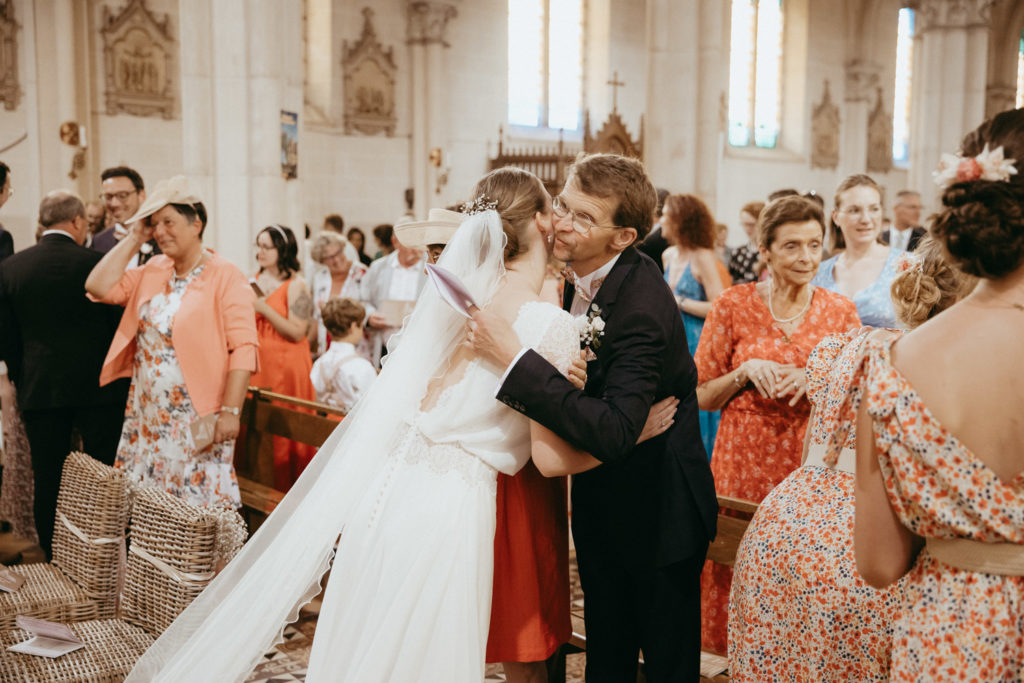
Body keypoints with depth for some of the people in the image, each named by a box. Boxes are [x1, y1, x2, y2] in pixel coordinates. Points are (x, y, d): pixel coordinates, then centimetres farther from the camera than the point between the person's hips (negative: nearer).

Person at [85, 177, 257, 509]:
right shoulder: (152, 271, 12)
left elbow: (243, 349, -15)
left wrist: (230, 411, -20)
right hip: (147, 417, 7)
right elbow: (98, 286, 3)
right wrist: (134, 239, 3)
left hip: (198, 420, -6)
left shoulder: (225, 277, -10)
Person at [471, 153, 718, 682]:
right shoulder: (576, 275, -5)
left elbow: (613, 434, -40)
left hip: (657, 509, -7)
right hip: (600, 499, 8)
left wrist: (514, 358, -42)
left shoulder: (643, 305, -31)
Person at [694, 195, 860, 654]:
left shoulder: (840, 311, 4)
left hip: (813, 463, 1)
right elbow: (701, 397, 4)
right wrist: (745, 372, -14)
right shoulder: (733, 306, -1)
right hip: (745, 461, -1)